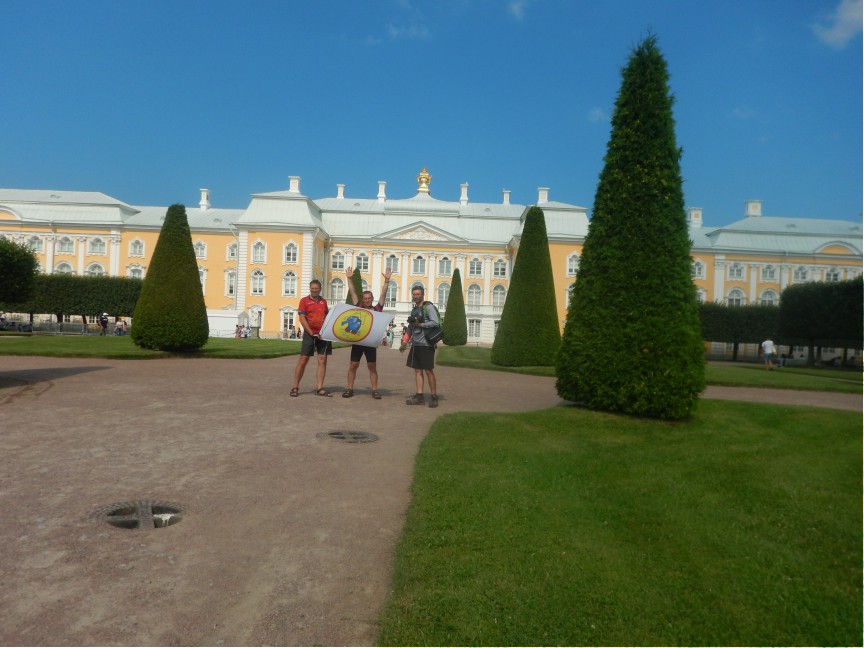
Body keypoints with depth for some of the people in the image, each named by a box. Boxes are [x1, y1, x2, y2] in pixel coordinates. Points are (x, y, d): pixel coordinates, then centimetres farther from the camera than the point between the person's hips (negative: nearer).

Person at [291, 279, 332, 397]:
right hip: (310, 334, -4)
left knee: (322, 361, 1)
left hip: (323, 334, 4)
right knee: (303, 360, -2)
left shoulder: (323, 301, 12)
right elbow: (302, 319, -7)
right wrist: (312, 333, -14)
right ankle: (295, 387, 7)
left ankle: (319, 388, 5)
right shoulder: (304, 301, 0)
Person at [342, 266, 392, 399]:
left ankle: (375, 390, 11)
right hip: (357, 340, 1)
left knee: (372, 367, 6)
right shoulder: (358, 307, 5)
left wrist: (386, 280, -7)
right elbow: (352, 292, 4)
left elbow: (382, 294, 0)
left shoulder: (377, 309, 4)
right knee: (353, 366, 6)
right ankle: (349, 389, 14)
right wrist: (349, 278, -1)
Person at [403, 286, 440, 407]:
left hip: (426, 344, -8)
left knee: (428, 371, -5)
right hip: (415, 344, 8)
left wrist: (420, 324, -15)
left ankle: (434, 397, 4)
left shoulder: (428, 307, -6)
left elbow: (436, 322, -17)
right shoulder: (414, 309, 17)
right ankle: (419, 397, 12)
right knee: (417, 370, 7)